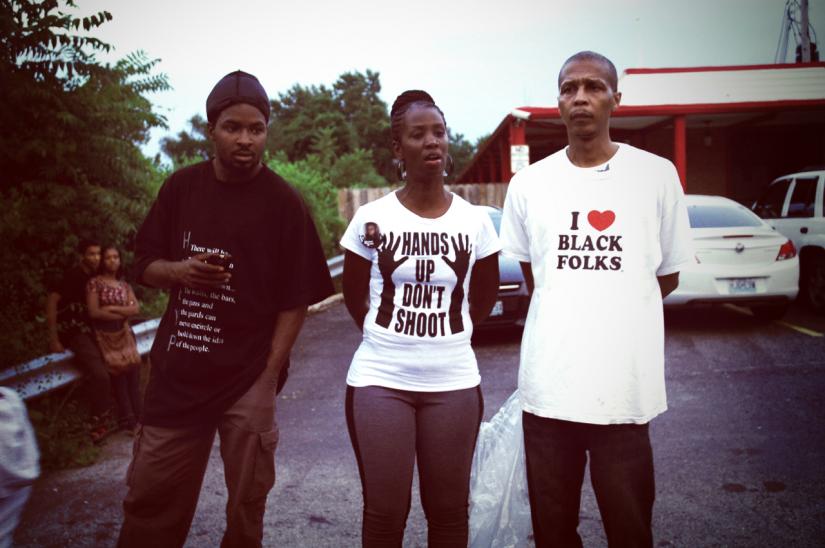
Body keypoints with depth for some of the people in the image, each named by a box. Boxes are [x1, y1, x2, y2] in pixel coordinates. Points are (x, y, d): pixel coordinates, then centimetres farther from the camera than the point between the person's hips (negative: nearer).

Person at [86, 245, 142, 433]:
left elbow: (136, 309, 3)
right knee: (118, 367, -16)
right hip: (105, 334, -4)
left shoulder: (124, 285, 15)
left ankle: (135, 416, -5)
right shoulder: (94, 283, 0)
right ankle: (128, 419, -11)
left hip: (124, 332, 4)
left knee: (133, 364, -11)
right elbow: (94, 312, -9)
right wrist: (124, 313, -3)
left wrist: (112, 308, -9)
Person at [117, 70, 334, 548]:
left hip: (248, 379, -3)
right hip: (178, 373, 3)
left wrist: (269, 374, -12)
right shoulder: (182, 187, 4)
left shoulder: (283, 202, -7)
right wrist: (179, 270, -12)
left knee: (246, 508, 9)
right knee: (150, 498, 12)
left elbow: (296, 300, -6)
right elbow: (145, 266, 10)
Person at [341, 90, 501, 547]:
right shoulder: (371, 218, -5)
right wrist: (386, 337, 9)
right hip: (380, 381, -1)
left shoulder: (475, 221, -1)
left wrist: (447, 337, 11)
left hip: (453, 384, 1)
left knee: (448, 511, 13)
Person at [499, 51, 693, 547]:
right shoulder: (529, 183, 6)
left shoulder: (657, 175, 1)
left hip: (626, 386, -1)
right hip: (547, 383, 2)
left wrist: (614, 316, 6)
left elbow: (668, 275, 9)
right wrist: (567, 317, 9)